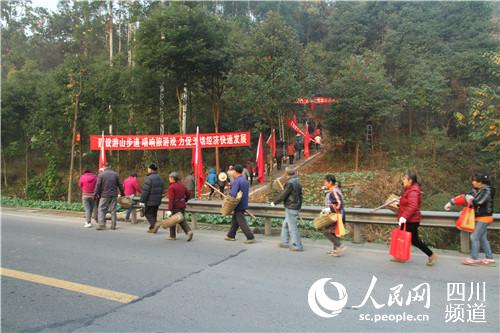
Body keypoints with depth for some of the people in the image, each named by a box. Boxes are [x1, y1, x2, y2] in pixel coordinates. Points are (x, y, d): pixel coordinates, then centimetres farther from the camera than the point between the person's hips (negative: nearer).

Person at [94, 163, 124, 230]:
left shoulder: (101, 174, -4)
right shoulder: (115, 174, 6)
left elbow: (98, 185, -7)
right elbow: (120, 185, 10)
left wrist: (95, 194, 0)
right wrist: (122, 193, 20)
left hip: (104, 195, -3)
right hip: (114, 195, 3)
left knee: (101, 210, 3)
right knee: (113, 210, 7)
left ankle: (101, 225, -6)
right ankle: (113, 225, 9)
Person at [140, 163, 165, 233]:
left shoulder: (149, 178, -16)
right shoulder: (160, 178, 11)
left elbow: (145, 191, -18)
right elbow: (162, 190, 16)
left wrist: (142, 200, -13)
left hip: (150, 201, -8)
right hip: (157, 201, 8)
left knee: (148, 213, 2)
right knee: (154, 214, 15)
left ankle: (154, 225, -12)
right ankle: (152, 228, 20)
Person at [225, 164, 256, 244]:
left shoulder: (236, 181, -20)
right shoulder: (245, 180, 10)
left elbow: (232, 194, -27)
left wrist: (229, 191, -7)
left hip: (239, 205, -9)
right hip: (243, 204, 9)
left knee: (242, 222, -4)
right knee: (234, 220, 19)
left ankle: (251, 238, -4)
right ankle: (231, 235, 29)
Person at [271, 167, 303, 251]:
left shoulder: (290, 183, -17)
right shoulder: (297, 183, 11)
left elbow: (283, 195, -16)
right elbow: (300, 195, 15)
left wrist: (274, 202, -3)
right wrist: (299, 206, 23)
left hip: (290, 209, -10)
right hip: (295, 207, 10)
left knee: (292, 227, -4)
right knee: (285, 225, 19)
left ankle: (297, 245, 0)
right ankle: (285, 242, 26)